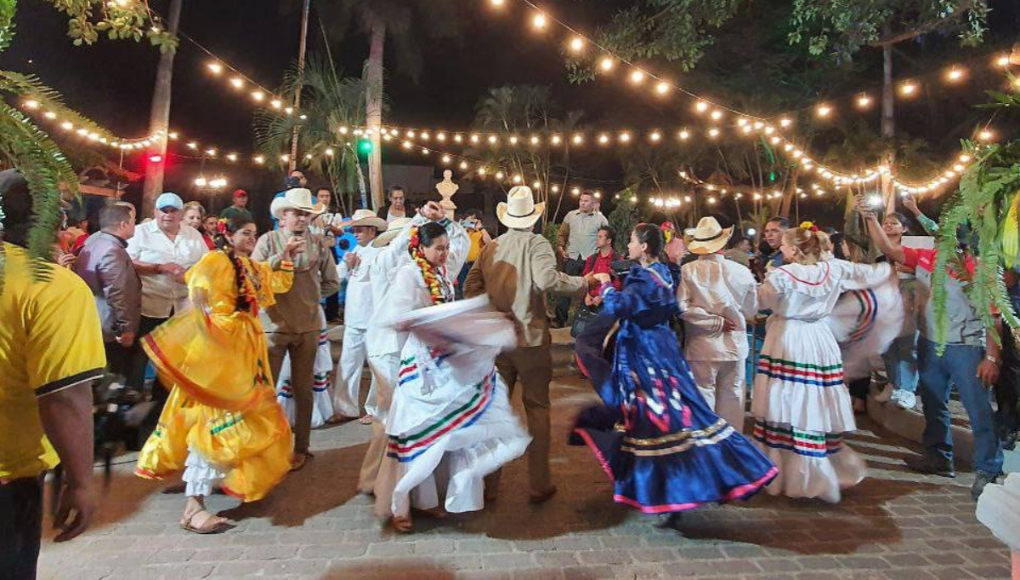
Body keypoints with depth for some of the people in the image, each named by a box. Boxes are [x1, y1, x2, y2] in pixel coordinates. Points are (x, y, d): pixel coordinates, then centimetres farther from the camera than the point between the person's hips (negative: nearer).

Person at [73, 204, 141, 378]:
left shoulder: (95, 240, 9)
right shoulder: (112, 250, -24)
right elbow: (116, 294, -28)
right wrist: (125, 328, -23)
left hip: (96, 325, 10)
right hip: (112, 331, -10)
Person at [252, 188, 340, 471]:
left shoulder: (317, 243, 2)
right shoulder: (268, 240, -2)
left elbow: (332, 282, 11)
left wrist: (309, 296, 4)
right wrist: (285, 253, -20)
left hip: (308, 326, 2)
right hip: (273, 324, -1)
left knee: (304, 389, 9)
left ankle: (301, 448, 21)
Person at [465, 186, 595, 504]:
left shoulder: (491, 246, 4)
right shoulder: (536, 243, -9)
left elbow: (470, 287, 4)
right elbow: (546, 279, -24)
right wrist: (584, 282, -13)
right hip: (531, 338, -4)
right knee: (537, 407, 8)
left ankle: (488, 481, 24)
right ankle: (539, 485, 15)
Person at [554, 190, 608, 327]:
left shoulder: (600, 218, -1)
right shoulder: (571, 215, 4)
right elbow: (561, 234, 9)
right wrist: (560, 247, -4)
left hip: (590, 259, -1)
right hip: (571, 257, 1)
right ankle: (560, 318, 12)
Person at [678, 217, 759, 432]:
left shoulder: (688, 271, -10)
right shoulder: (742, 271, -5)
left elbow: (683, 307, -16)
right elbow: (751, 310, 5)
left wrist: (715, 321, -9)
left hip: (702, 346, -2)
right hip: (734, 345, 2)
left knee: (703, 398, 7)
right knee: (731, 398, 13)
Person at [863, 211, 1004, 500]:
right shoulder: (924, 258, 2)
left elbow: (994, 316, -11)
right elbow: (887, 248, 4)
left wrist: (992, 357, -14)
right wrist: (870, 217, -4)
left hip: (965, 348, -5)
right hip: (930, 345, 6)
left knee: (979, 410, -2)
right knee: (933, 405, 17)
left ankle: (988, 471, 11)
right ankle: (939, 458, 33)